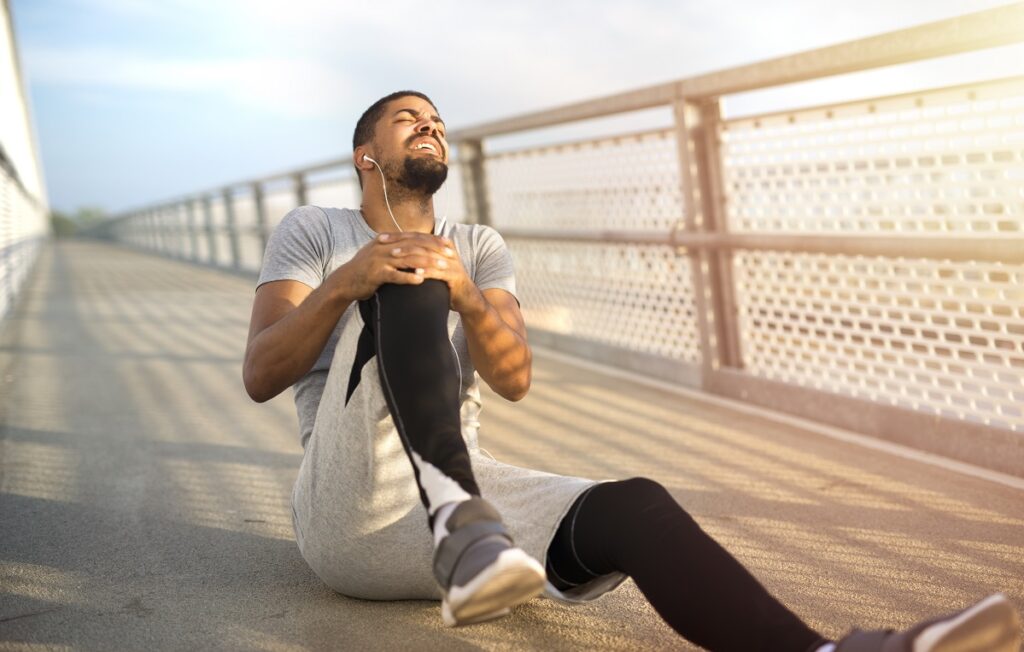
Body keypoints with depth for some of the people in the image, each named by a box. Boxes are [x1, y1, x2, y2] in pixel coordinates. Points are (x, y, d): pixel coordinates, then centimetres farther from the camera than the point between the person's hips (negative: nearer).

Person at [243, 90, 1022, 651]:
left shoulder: (478, 248, 18)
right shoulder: (311, 231, 11)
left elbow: (515, 379, 0)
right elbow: (260, 376, -5)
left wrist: (463, 293, -22)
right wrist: (345, 282, -25)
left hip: (468, 490, 3)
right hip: (350, 515, -3)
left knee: (632, 508, -26)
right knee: (408, 282, -26)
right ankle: (464, 522, -51)